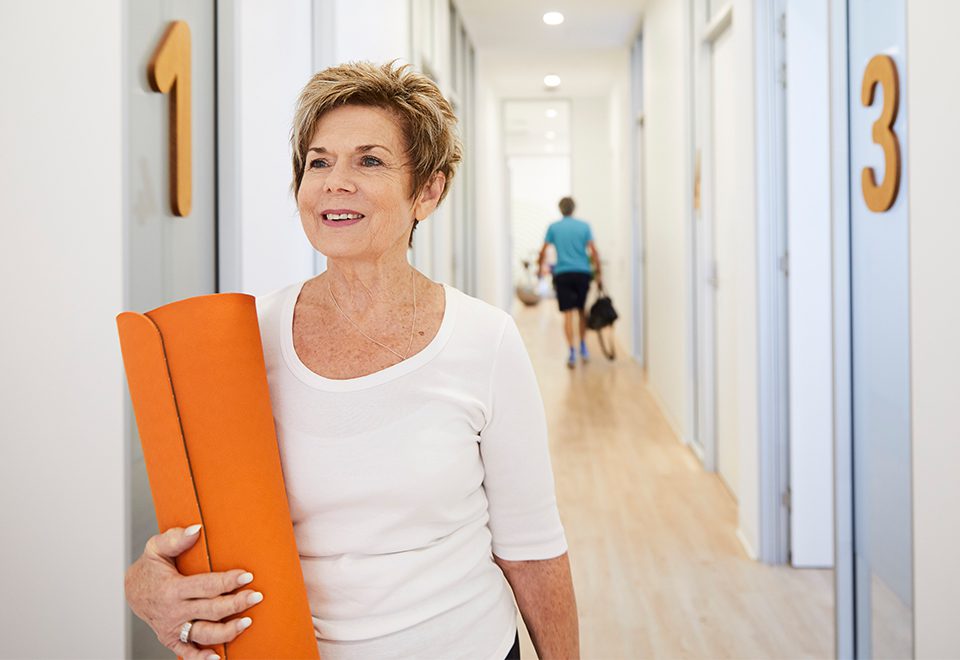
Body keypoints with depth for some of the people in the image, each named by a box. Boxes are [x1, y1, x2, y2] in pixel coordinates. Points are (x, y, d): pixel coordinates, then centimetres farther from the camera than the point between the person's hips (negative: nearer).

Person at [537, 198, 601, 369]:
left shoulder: (553, 227, 4)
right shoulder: (584, 226, 5)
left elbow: (543, 252, 2)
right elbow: (593, 252, 0)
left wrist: (542, 268, 18)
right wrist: (598, 273, 5)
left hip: (562, 274, -1)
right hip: (583, 273, 1)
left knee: (568, 314, -3)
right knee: (582, 311, 16)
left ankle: (572, 351, -11)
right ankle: (583, 348, 21)